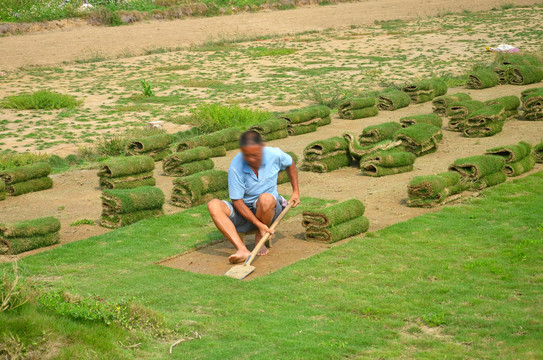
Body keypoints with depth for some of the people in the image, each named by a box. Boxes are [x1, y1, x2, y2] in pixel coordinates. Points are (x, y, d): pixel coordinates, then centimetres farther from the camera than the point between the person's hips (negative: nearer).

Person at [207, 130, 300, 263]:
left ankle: (260, 239, -7)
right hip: (244, 211, 0)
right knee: (213, 205, -27)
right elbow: (237, 201, -18)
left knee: (266, 198, -37)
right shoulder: (235, 168, -21)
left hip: (269, 210, 0)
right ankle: (242, 250, -45)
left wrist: (296, 191, 11)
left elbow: (290, 164, 13)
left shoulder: (274, 155, -13)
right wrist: (259, 224, -26)